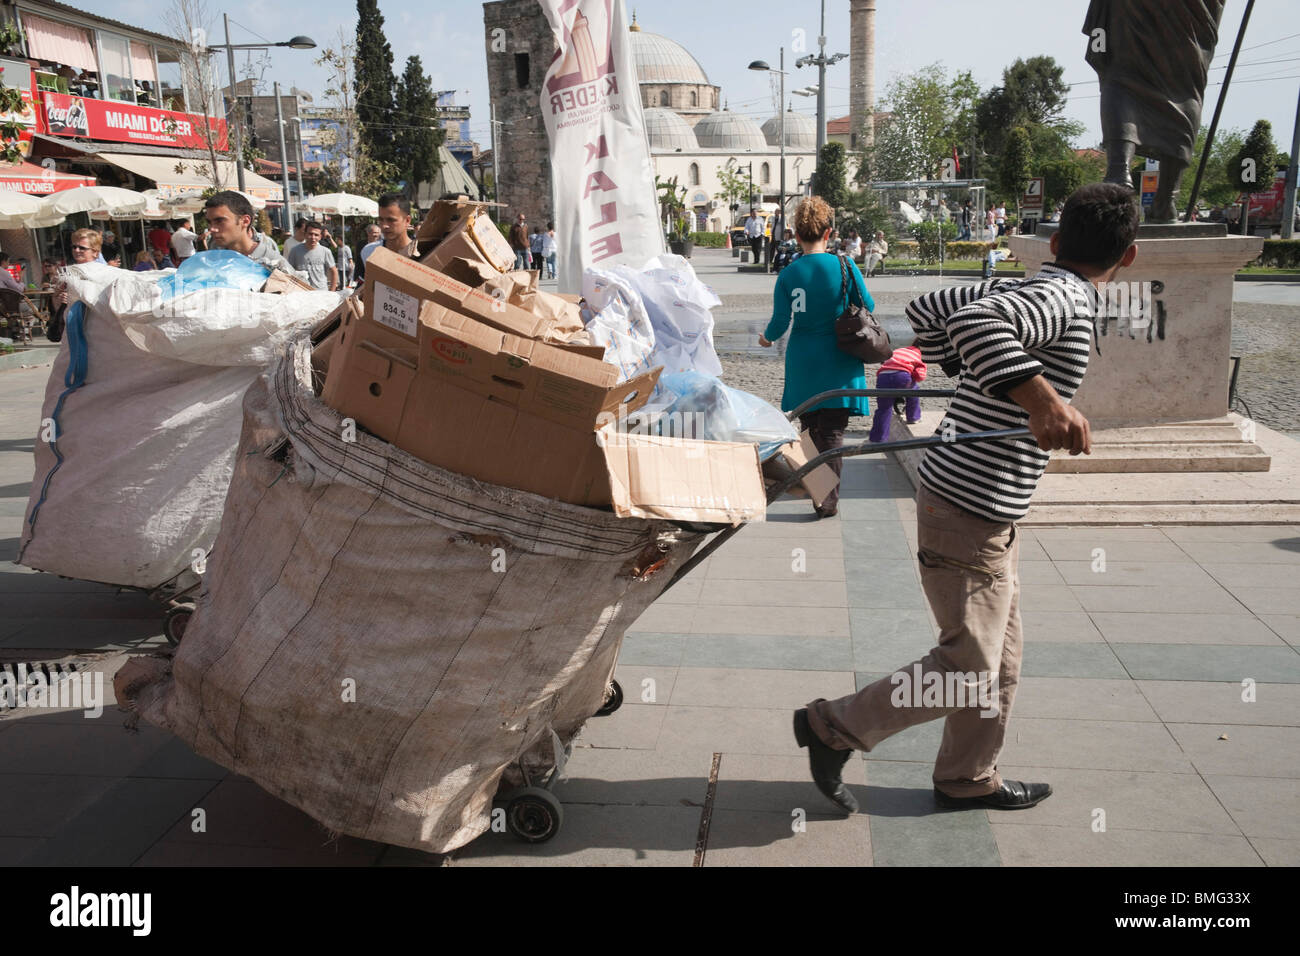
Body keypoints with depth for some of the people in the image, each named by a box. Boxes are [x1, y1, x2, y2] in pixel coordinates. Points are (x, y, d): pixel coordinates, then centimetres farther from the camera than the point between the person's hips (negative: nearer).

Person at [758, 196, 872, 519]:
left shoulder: (788, 274, -6)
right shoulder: (844, 265, -9)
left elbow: (780, 322, -7)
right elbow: (868, 305, 1)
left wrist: (767, 337, 15)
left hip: (802, 362, 2)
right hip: (838, 362, -2)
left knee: (810, 427, 17)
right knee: (832, 431, 4)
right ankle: (828, 499, 4)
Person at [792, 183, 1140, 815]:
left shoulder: (1023, 288, 7)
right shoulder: (1064, 299, -19)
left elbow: (926, 310, 18)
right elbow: (972, 321, -39)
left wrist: (966, 376, 28)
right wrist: (1040, 398, -45)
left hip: (991, 515, 10)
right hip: (969, 516, -10)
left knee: (1000, 661, 20)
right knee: (969, 674, 1)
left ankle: (969, 780, 35)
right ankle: (833, 728, 14)